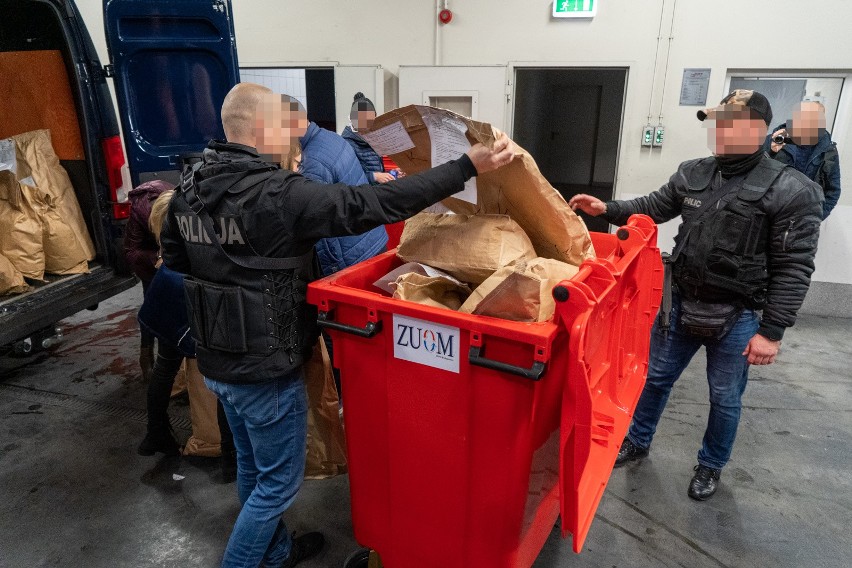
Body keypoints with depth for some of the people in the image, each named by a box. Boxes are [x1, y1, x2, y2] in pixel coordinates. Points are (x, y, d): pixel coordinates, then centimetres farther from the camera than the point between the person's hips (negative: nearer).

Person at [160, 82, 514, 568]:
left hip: (216, 363, 9)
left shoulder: (189, 187, 1)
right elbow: (373, 205, -28)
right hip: (266, 370, -9)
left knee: (252, 467, 26)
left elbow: (175, 258, 14)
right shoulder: (278, 195, -24)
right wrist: (468, 166, -25)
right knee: (278, 481, 12)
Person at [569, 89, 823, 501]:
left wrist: (772, 331, -16)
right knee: (655, 378, 17)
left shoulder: (791, 191, -14)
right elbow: (652, 208, 12)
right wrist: (606, 209, -5)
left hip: (736, 318, -4)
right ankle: (637, 442, 39)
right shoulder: (692, 174, 1)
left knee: (725, 398, 14)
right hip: (679, 304, 4)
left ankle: (710, 466, 38)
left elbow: (793, 269, -14)